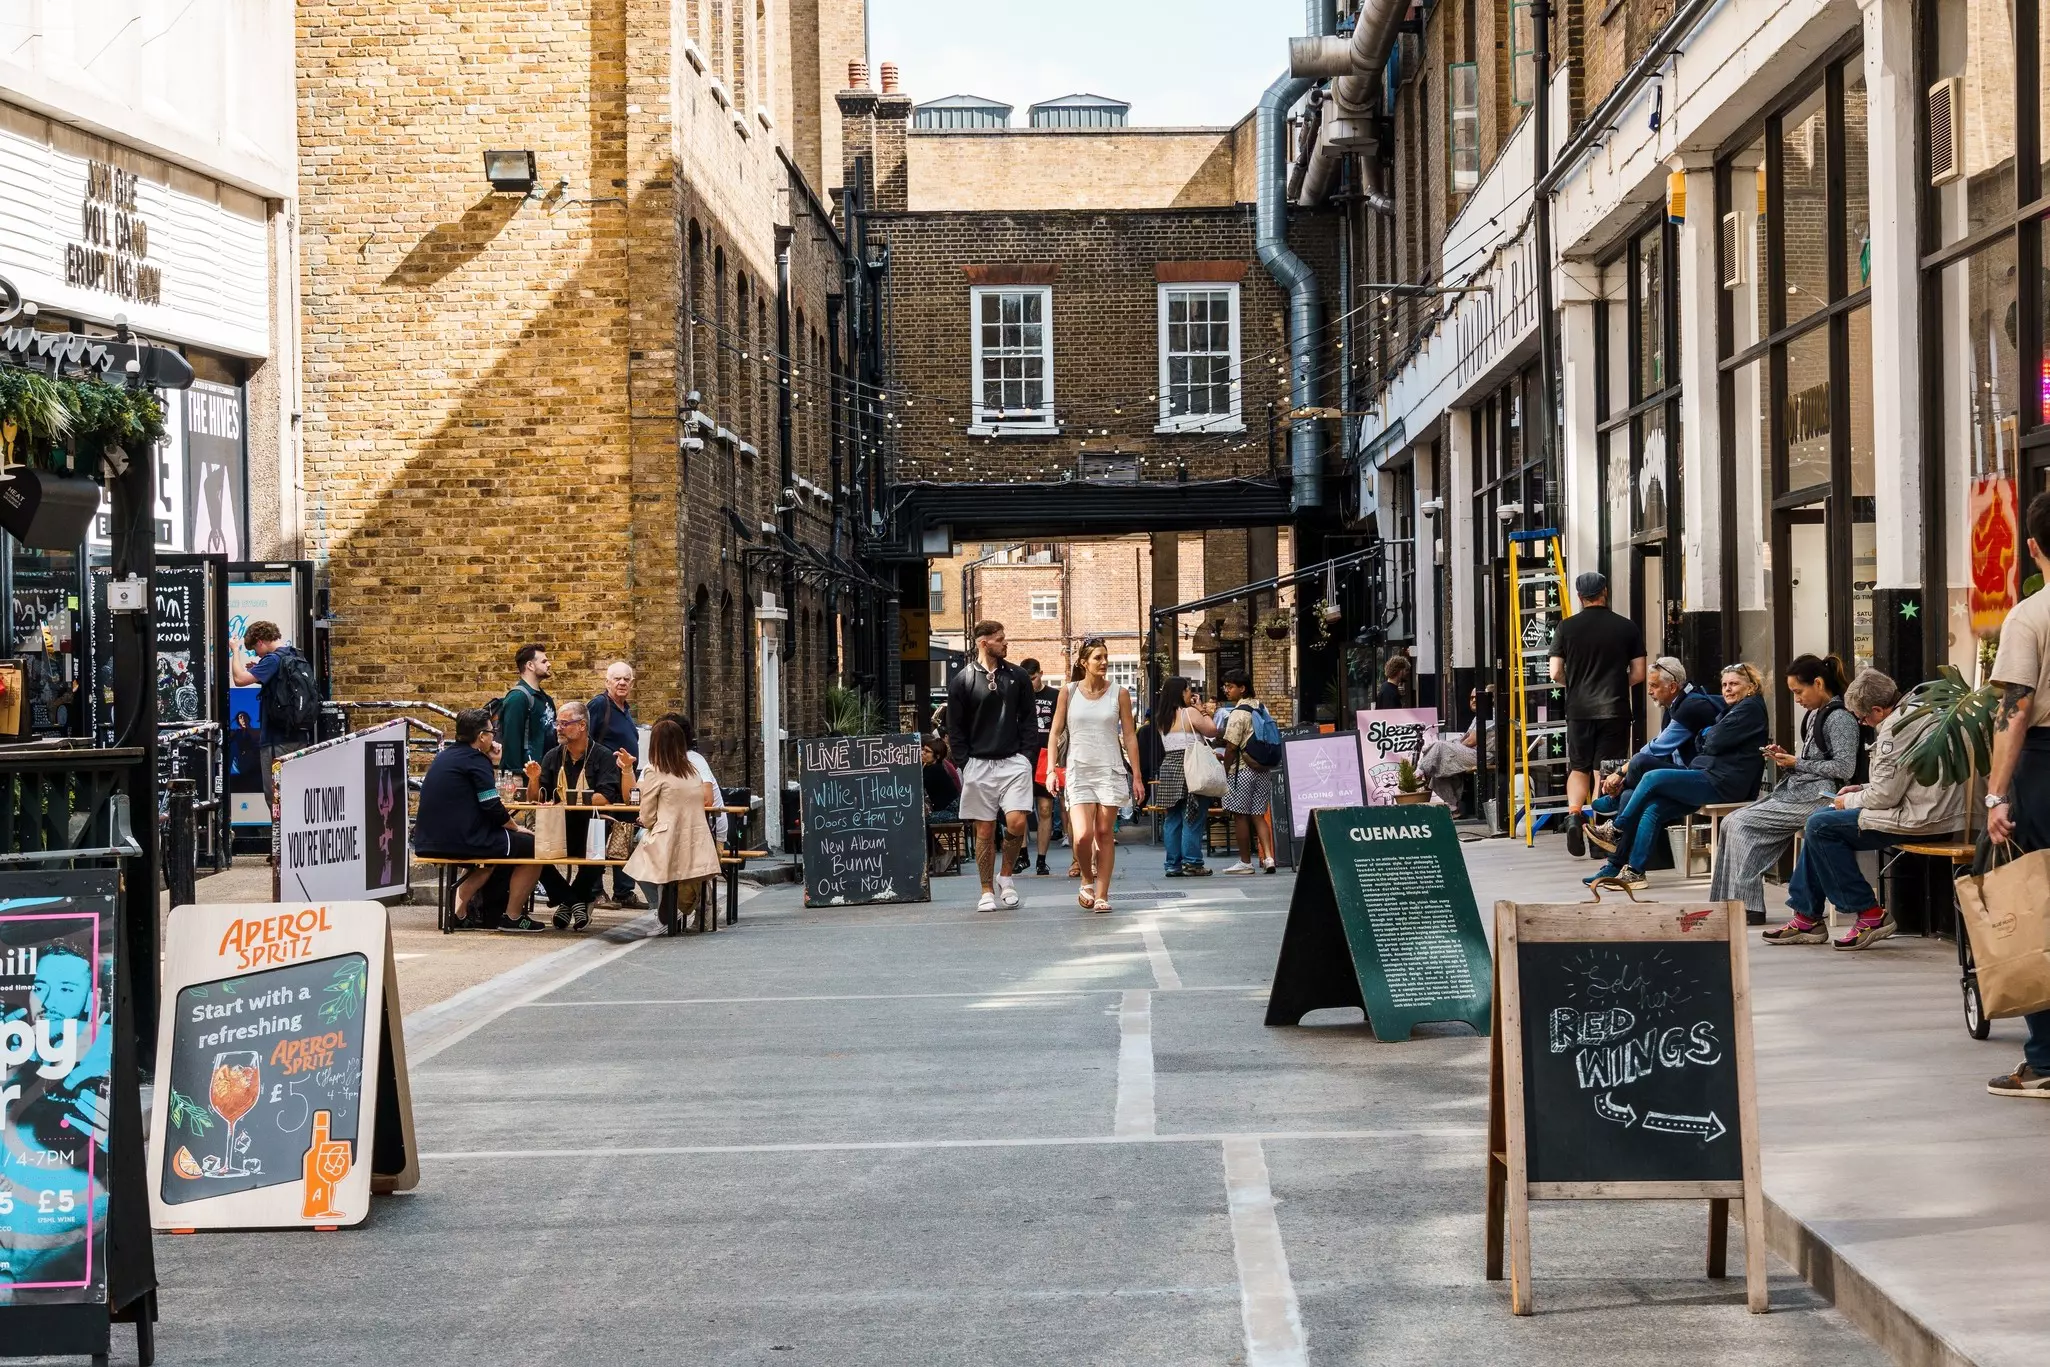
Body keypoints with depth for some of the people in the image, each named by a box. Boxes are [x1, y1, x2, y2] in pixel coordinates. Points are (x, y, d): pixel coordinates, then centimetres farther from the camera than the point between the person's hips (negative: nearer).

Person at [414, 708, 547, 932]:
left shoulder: (445, 755, 15)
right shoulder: (475, 759, -10)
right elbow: (493, 809, -15)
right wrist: (516, 828, 3)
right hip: (460, 841, -9)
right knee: (532, 846, 3)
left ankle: (458, 912, 27)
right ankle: (512, 917, 8)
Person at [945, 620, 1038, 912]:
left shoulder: (1017, 677, 8)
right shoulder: (963, 680, 1)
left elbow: (1028, 720, 11)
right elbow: (955, 729, 4)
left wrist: (1027, 755, 1)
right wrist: (964, 763, -3)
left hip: (1013, 762, 1)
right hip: (978, 765, -1)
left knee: (1016, 822, -14)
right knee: (984, 830, 3)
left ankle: (1005, 876, 9)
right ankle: (987, 891, 12)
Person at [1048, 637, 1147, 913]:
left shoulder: (1119, 694, 3)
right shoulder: (1068, 693, 3)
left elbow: (1130, 737, 5)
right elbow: (1055, 733, 6)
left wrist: (1137, 777, 2)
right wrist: (1052, 770, -2)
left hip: (1110, 771, 1)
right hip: (1079, 771, -1)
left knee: (1105, 833, 1)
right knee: (1083, 834, -14)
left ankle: (1101, 895, 8)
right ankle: (1087, 879, 14)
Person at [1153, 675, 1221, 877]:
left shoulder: (1162, 718, 12)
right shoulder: (1189, 713, -10)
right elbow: (1212, 731, -6)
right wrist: (1202, 712, 6)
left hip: (1168, 768, 7)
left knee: (1172, 819, 8)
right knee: (1192, 819, -4)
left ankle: (1173, 864, 10)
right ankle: (1192, 863, -5)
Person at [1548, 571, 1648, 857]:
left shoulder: (1566, 628, 0)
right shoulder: (1627, 627, 1)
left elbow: (1556, 673, 0)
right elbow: (1638, 674, 2)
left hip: (1579, 709, 1)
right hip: (1615, 710, -1)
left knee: (1579, 768, 12)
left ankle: (1573, 814, -11)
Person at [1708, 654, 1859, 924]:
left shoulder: (1840, 718, -11)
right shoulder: (1815, 715, 18)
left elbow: (1844, 768, -18)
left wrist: (1797, 763, -12)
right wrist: (1785, 758, 5)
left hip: (1817, 796, -10)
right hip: (1795, 790, 10)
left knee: (1742, 824, -16)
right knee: (1731, 823, -3)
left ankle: (1747, 905, -12)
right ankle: (1727, 902, -6)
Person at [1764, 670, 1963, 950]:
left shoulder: (1896, 728, -19)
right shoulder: (1917, 712, 15)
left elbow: (1885, 795, -19)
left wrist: (1848, 801, -1)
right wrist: (1862, 790, 16)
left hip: (1919, 818, -12)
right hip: (1928, 810, 12)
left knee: (1820, 826, -11)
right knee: (1819, 820, 17)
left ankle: (1870, 915, -5)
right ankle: (1807, 916, 17)